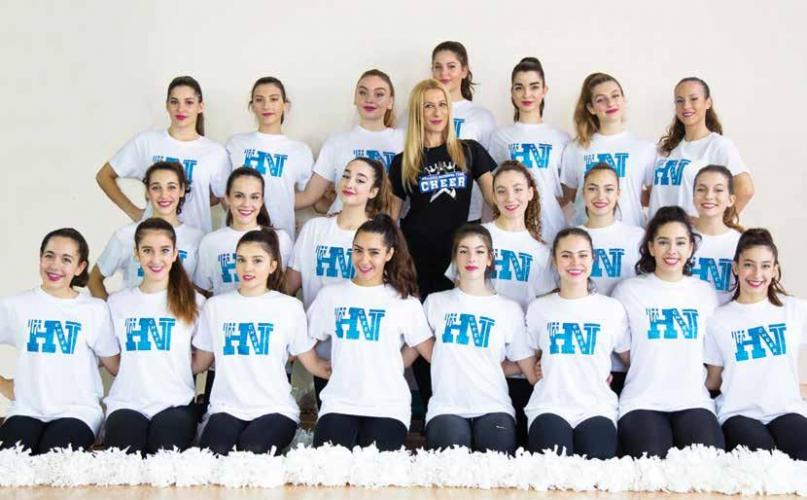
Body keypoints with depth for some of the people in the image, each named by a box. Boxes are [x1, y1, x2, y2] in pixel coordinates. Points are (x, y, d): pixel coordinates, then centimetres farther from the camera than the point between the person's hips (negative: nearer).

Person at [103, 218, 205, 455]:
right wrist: (139, 372, 3)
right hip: (126, 404, 1)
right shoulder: (117, 302, 10)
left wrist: (173, 373, 0)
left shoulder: (194, 302, 5)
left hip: (175, 405, -1)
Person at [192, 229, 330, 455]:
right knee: (213, 455, -29)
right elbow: (199, 363, 14)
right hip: (226, 408, 1)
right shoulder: (215, 306, 9)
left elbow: (313, 364, 5)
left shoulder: (290, 307, 5)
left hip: (275, 409, -1)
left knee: (253, 452, -30)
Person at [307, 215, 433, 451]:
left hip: (389, 406, -1)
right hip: (339, 403, 1)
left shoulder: (405, 301, 4)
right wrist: (344, 370, 3)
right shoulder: (330, 295, 8)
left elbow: (433, 354, 4)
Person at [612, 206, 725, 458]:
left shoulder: (706, 292, 14)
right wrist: (649, 376, 2)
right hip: (641, 403, -2)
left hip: (694, 402, 3)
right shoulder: (628, 290, 4)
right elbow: (622, 349, 8)